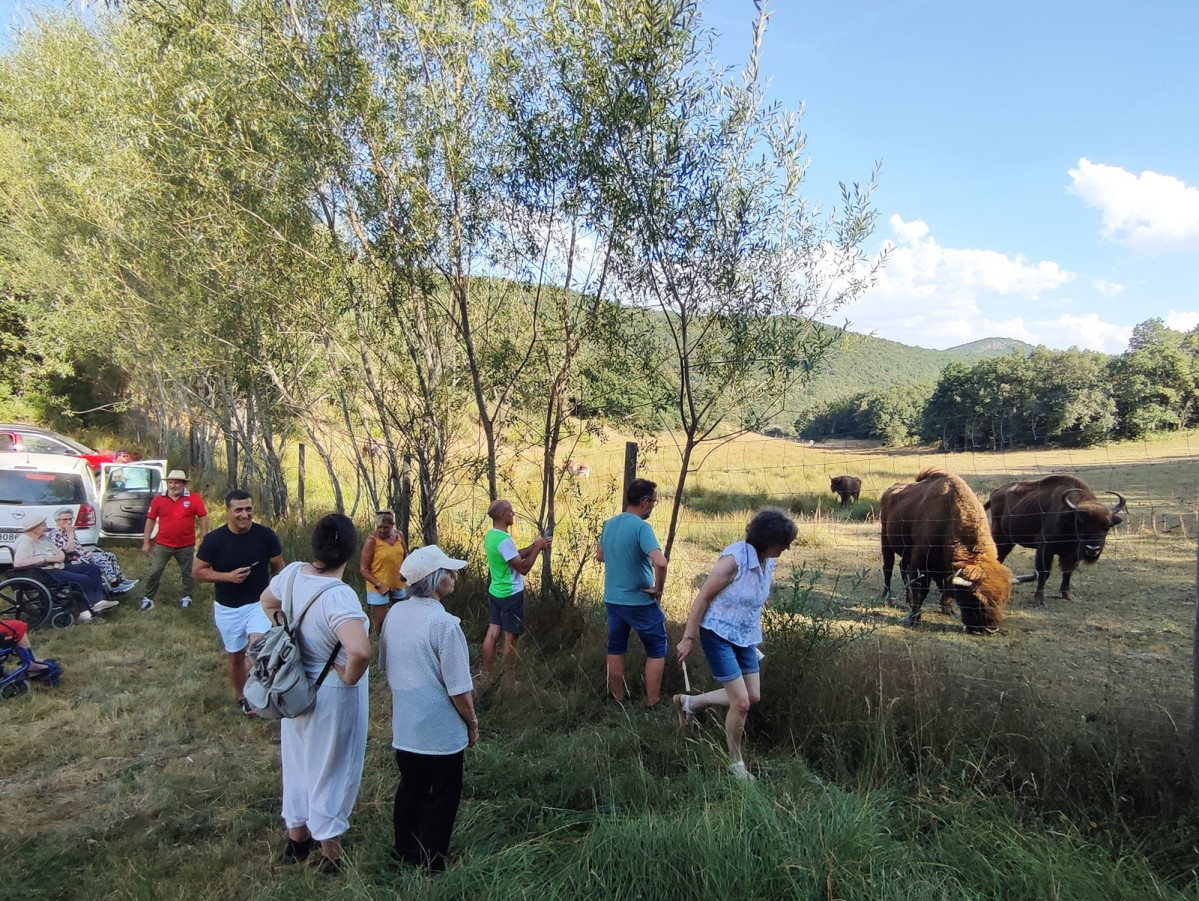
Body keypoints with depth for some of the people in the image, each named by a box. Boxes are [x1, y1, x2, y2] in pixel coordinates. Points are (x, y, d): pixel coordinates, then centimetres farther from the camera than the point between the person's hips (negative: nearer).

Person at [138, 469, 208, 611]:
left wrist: (204, 540, -6)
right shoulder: (158, 499, -3)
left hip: (186, 546, -1)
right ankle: (148, 599, 22)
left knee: (187, 573, 13)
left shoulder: (194, 499, -9)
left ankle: (187, 597, 31)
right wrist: (146, 542, 3)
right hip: (162, 545, 1)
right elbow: (150, 520, 4)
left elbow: (203, 518, -4)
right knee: (153, 572, 6)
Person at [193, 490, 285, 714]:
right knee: (235, 657, 16)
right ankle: (242, 697, 38)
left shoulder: (266, 536, -12)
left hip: (259, 604, -1)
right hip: (227, 609, 1)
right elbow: (197, 571, -5)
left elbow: (278, 568, 0)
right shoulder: (213, 539, -14)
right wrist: (227, 576, -21)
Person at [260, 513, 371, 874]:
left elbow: (267, 602, 12)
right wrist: (349, 678, -27)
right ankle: (331, 858, 32)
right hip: (332, 695, -7)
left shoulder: (292, 574, -11)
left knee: (298, 763, 26)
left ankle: (297, 840, 48)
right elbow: (360, 650, -47)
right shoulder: (338, 596, -33)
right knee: (331, 772, 13)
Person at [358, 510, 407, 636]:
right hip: (379, 588, -6)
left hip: (398, 585, 6)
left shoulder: (398, 535, -2)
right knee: (379, 622, 1)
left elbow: (405, 555, 16)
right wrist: (379, 585, -22)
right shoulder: (372, 540, -18)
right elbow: (363, 569, -15)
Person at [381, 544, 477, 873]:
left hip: (404, 729, 7)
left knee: (409, 790, 23)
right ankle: (430, 864, 25)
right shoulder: (444, 624, -26)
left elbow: (385, 666, 10)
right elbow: (459, 690, -20)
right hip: (441, 732, -6)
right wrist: (473, 723, -4)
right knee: (441, 799, 13)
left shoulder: (394, 614, -5)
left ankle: (404, 852, 39)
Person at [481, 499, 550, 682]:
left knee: (492, 632, 13)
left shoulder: (491, 535, 5)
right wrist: (537, 548, -13)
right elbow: (523, 568, -23)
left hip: (495, 592, 9)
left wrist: (533, 546, 6)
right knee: (510, 637, 4)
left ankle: (486, 676, 21)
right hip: (511, 595, -9)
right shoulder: (504, 540, -25)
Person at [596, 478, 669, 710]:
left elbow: (599, 556, 18)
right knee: (656, 650, 9)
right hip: (640, 602, -7)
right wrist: (658, 589, -19)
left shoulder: (609, 524, 2)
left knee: (616, 649, 17)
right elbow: (660, 562, -34)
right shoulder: (641, 527, -21)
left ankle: (618, 700, 27)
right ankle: (652, 704, 13)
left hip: (612, 599, 7)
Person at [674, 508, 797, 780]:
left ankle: (689, 703, 30)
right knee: (741, 703, -6)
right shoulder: (735, 558, -25)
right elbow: (703, 597, -20)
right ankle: (736, 763, 19)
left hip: (746, 636, 8)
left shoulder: (769, 563, -1)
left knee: (753, 697, 12)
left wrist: (755, 636, 20)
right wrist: (688, 638, -17)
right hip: (719, 634, -8)